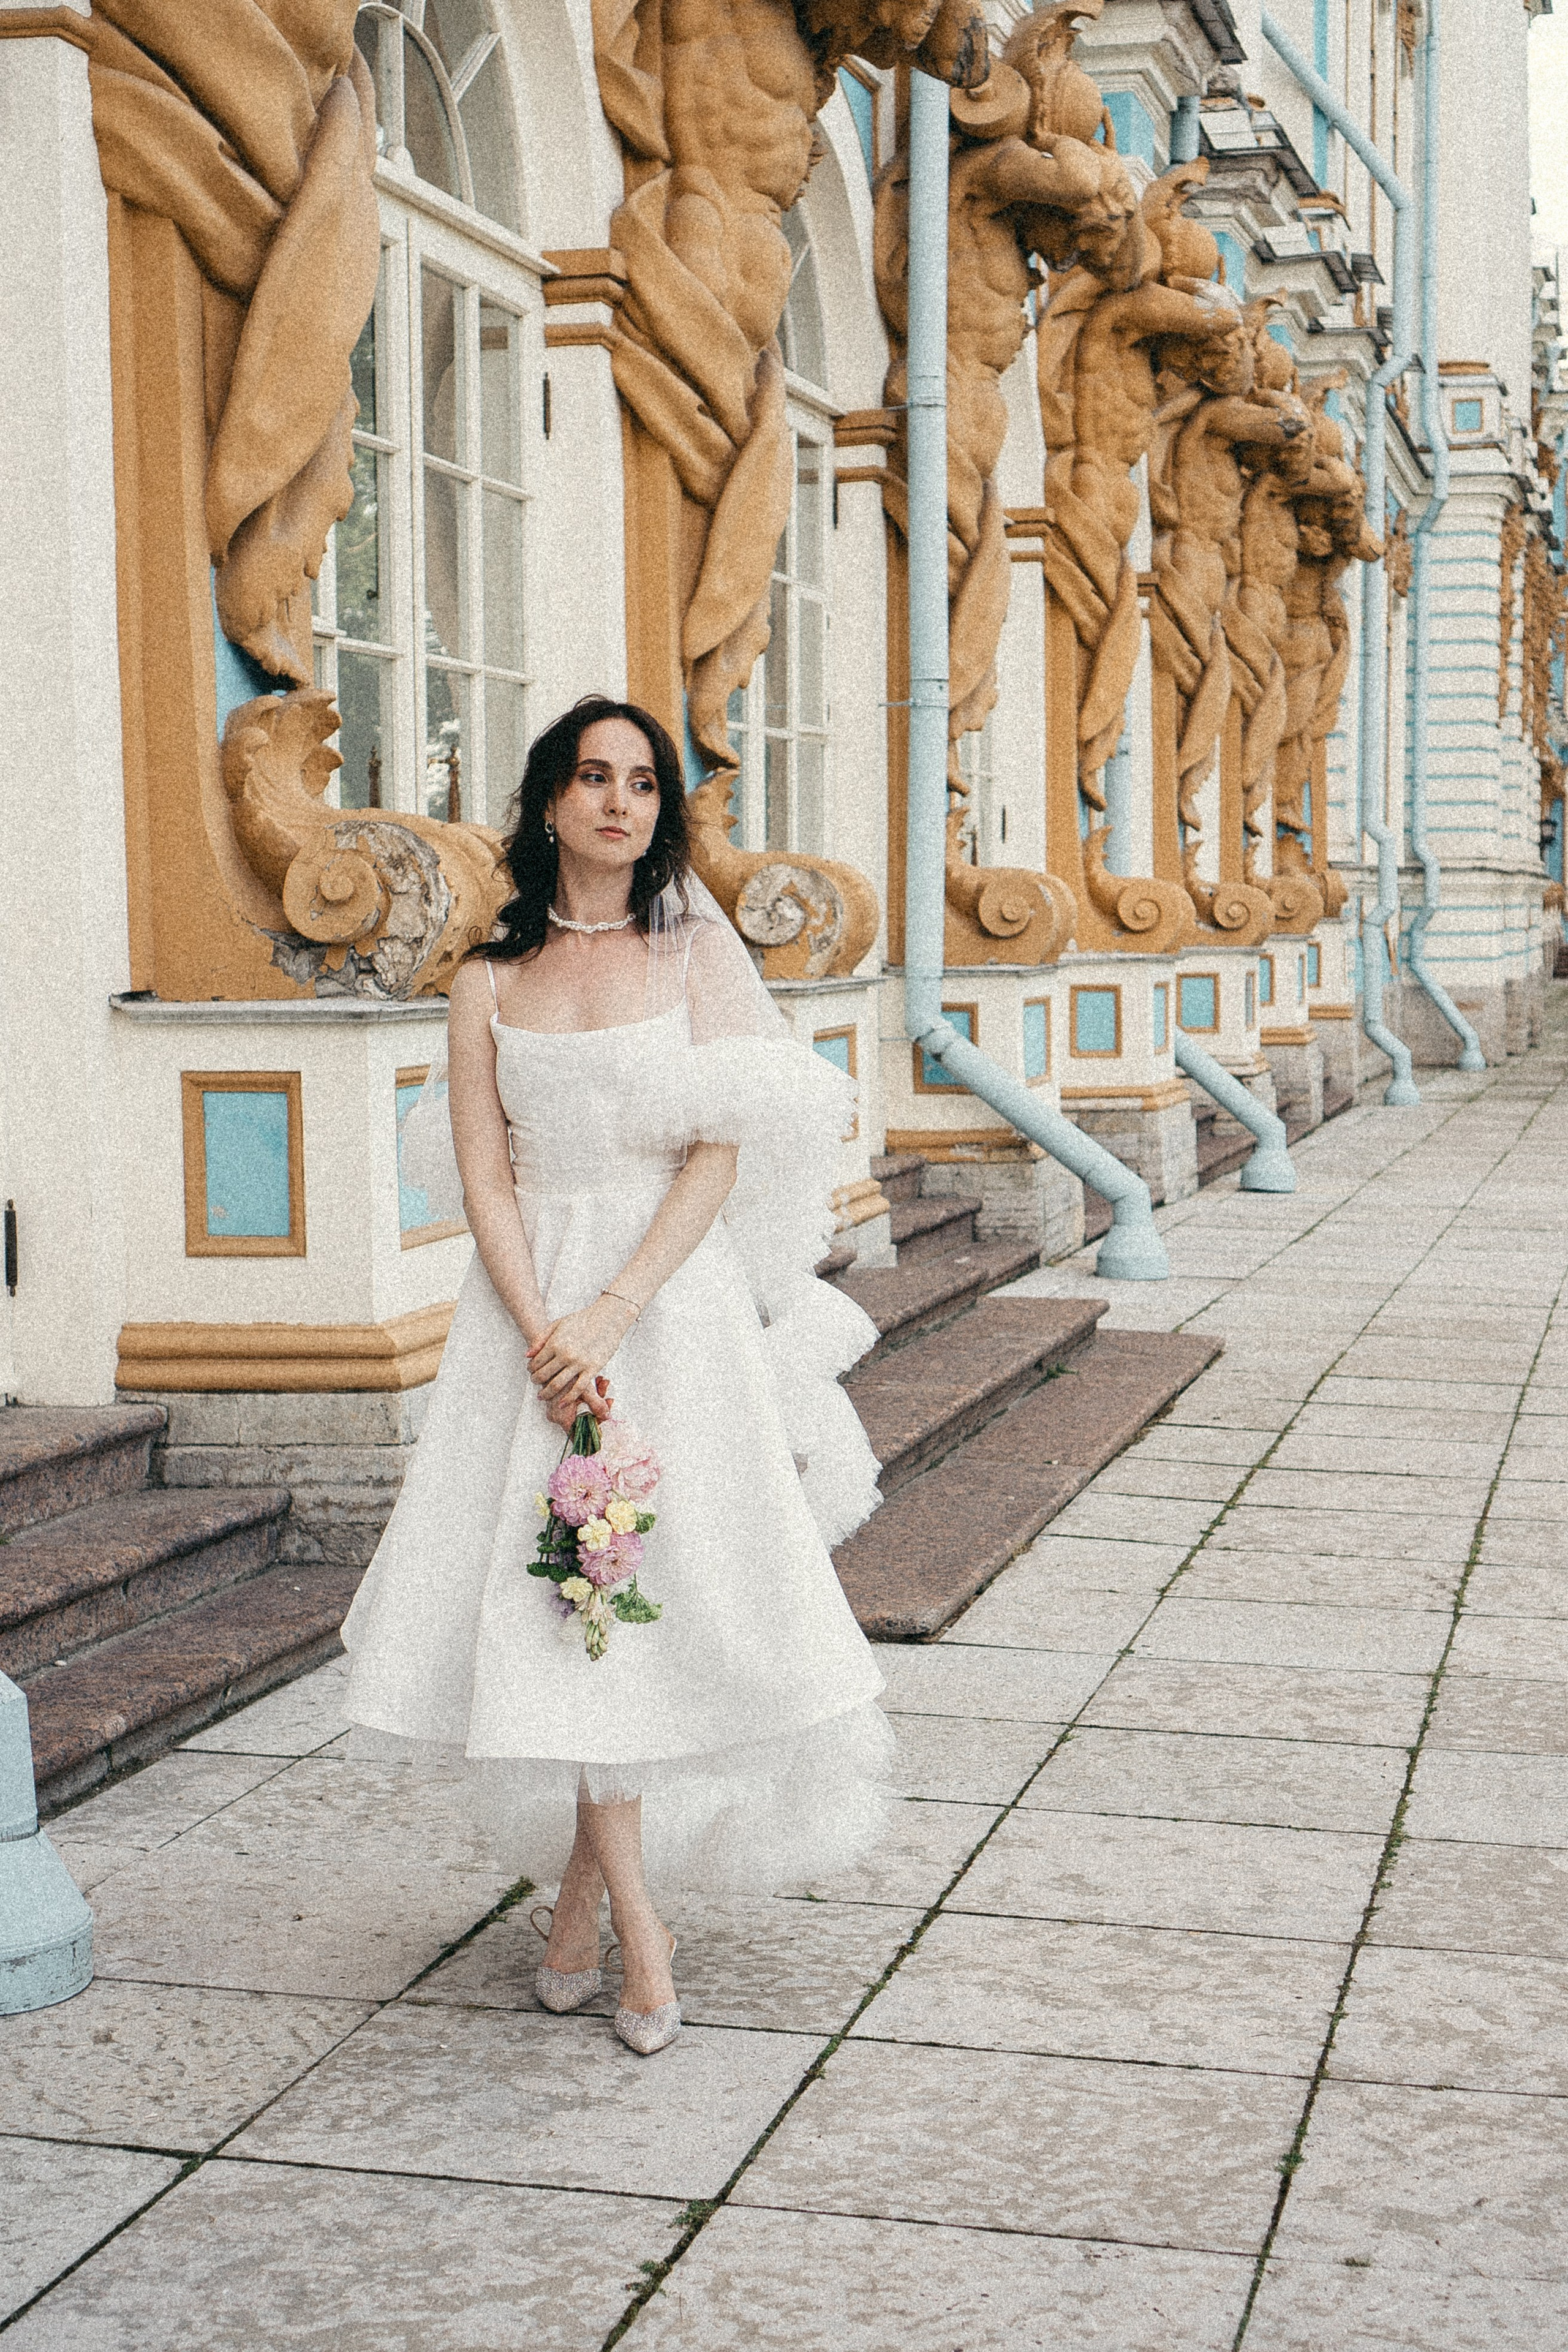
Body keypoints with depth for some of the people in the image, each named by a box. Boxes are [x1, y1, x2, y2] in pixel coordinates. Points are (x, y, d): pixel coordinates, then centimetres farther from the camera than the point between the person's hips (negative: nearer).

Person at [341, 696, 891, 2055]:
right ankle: (634, 1919, 4)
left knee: (654, 1578, -2)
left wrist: (612, 1316, -15)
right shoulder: (491, 982, 8)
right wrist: (542, 1335, -13)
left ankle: (582, 1885, 16)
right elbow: (482, 1175, 2)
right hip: (533, 1307, 1)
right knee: (555, 1594, -3)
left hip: (675, 1298, -1)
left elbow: (721, 1155, -5)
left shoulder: (698, 951, 3)